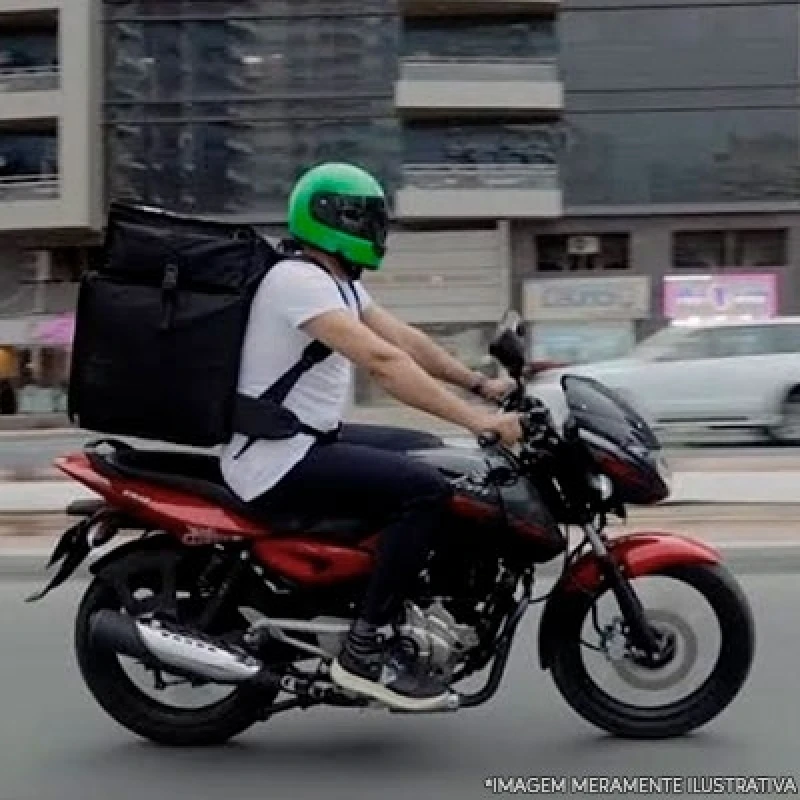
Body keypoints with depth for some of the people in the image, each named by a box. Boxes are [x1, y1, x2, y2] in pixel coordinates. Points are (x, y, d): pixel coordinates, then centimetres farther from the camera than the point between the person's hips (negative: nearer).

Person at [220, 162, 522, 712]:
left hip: (310, 441, 11)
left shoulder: (338, 281, 14)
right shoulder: (299, 280, -19)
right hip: (277, 460, -11)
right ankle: (364, 651, -14)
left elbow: (404, 337, 14)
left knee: (431, 457, 17)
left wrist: (480, 385, 4)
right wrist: (476, 419, -30)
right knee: (426, 490, -22)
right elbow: (383, 361, -28)